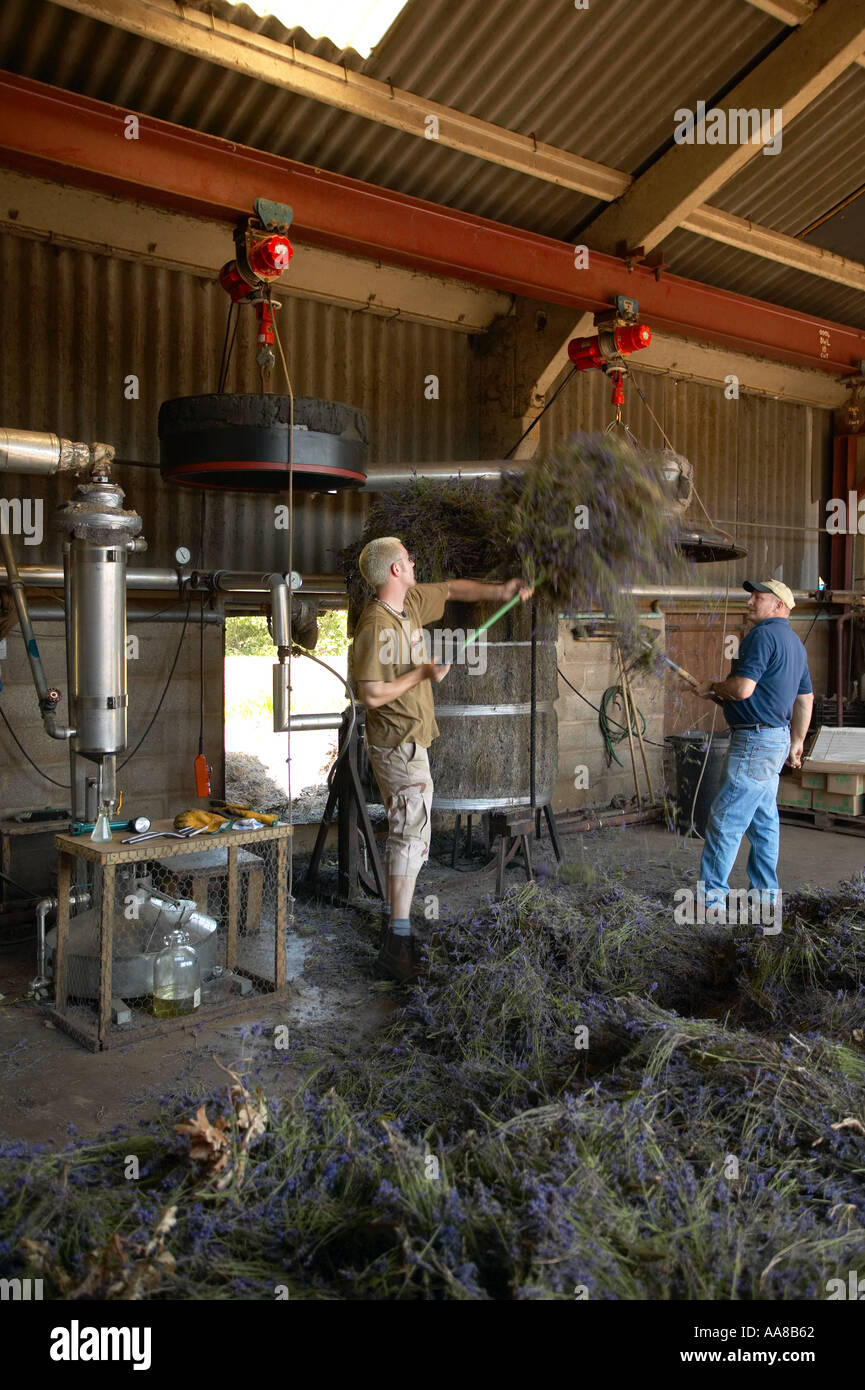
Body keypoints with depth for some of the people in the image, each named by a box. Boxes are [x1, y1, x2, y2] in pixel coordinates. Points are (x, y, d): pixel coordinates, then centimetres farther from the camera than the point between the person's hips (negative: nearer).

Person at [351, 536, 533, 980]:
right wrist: (422, 674, -16)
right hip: (398, 745, -10)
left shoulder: (411, 601, 6)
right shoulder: (376, 625, -21)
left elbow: (451, 589, 25)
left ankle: (393, 922, 29)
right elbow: (372, 695, -23)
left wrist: (498, 591, 19)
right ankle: (398, 942, -4)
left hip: (410, 742, 10)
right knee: (412, 836, -9)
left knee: (404, 834, 17)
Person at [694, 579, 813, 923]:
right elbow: (806, 698, 22)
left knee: (725, 821, -6)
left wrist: (713, 688, -5)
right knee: (763, 820, 16)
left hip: (755, 740, -10)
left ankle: (712, 900, -2)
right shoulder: (794, 642, 17)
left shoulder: (764, 634, -15)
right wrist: (797, 741, 27)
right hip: (776, 739, 10)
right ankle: (766, 895, 24)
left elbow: (743, 688, -24)